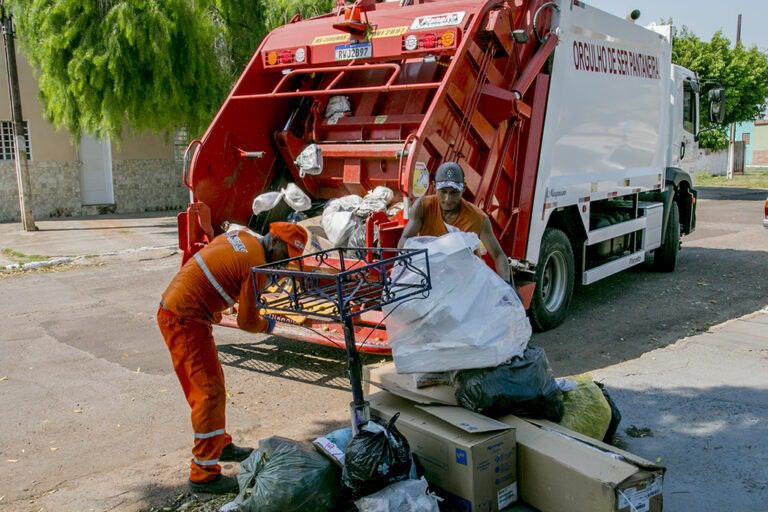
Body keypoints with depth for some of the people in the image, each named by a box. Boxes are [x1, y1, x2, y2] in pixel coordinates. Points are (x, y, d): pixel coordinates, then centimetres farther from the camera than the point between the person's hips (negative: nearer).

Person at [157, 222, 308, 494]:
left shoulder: (240, 235, 8)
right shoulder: (256, 265, -17)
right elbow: (247, 321, -10)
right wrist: (267, 325, 11)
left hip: (172, 308, 10)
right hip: (185, 321, -10)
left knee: (210, 384, 19)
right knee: (210, 392, -4)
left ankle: (220, 445, 35)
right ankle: (203, 475, 2)